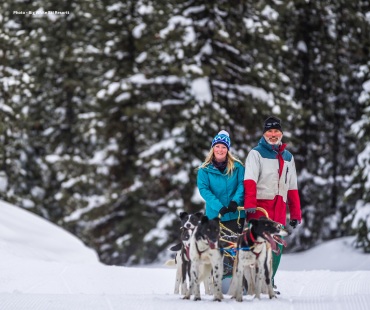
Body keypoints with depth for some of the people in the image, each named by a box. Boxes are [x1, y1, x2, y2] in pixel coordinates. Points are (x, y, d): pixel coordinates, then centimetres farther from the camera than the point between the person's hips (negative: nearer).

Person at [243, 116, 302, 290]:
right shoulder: (256, 153, 1)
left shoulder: (288, 157, 19)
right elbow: (249, 180, -12)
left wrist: (296, 214, 15)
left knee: (277, 245, 2)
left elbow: (292, 188, 21)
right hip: (260, 205, -5)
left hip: (279, 208, 5)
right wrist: (249, 203, -27)